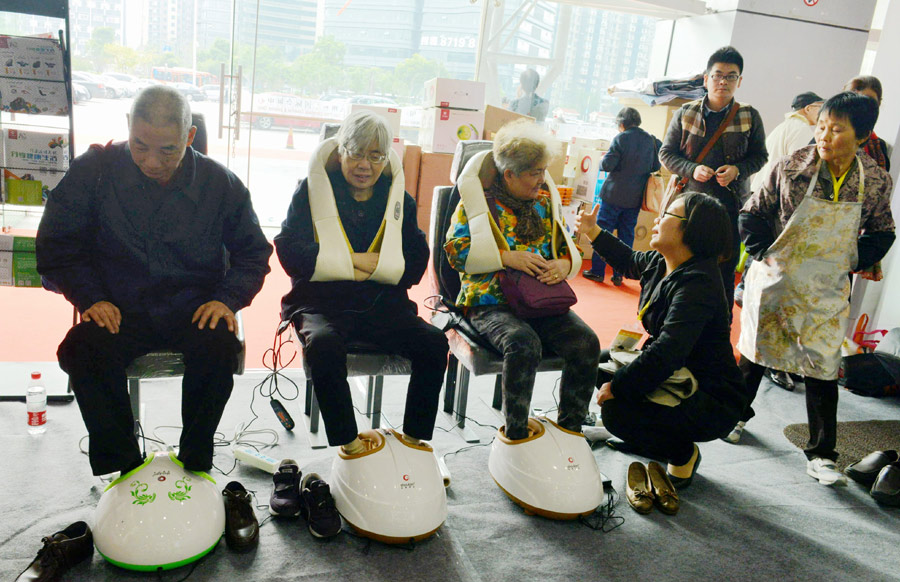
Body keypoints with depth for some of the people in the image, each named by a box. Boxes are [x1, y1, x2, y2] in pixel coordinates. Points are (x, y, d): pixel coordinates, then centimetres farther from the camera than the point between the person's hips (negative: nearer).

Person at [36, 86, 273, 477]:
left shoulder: (220, 183, -2)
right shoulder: (94, 170, -2)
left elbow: (253, 254, 9)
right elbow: (57, 246, 7)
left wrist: (226, 299, -7)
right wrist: (90, 297, -7)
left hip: (193, 308, 0)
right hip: (120, 309, 1)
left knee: (218, 346, -32)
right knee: (82, 350, -30)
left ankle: (195, 464, -9)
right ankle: (123, 465, -8)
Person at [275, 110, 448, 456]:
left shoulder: (398, 197, 15)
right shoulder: (312, 190, 8)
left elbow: (416, 264, 7)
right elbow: (289, 253, -5)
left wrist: (366, 265, -9)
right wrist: (357, 262, -8)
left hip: (383, 304, 3)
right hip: (321, 302, -2)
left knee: (434, 343, -22)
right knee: (324, 345, -35)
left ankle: (415, 439, -6)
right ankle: (349, 443, -18)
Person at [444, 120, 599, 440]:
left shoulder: (544, 202, 19)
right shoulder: (480, 198, 4)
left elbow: (569, 249, 21)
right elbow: (455, 249, -6)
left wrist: (564, 264, -4)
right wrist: (507, 256, -15)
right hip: (491, 301, -5)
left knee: (586, 342, -20)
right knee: (524, 343, -34)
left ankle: (569, 429, -2)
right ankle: (515, 435, -15)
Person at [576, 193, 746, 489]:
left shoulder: (698, 285, -29)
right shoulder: (661, 263, 0)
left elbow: (666, 355, -36)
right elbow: (630, 261, 25)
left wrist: (616, 387, -27)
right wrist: (593, 231, 20)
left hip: (712, 403, -9)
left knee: (616, 411, -24)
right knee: (602, 364, 8)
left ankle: (683, 455, 2)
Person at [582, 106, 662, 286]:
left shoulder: (620, 139, -11)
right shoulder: (651, 140, 3)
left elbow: (607, 164, -15)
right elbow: (656, 166, 9)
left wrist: (601, 160, 6)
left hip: (615, 194, -4)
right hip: (635, 197, 4)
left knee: (603, 231, 6)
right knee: (626, 235, 10)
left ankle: (597, 271, 9)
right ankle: (619, 274, 13)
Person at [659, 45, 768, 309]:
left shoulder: (750, 117, 3)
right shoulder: (685, 114, 3)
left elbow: (759, 156, 9)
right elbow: (666, 153, 5)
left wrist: (737, 170, -12)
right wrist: (693, 169, -13)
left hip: (731, 205, 0)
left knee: (725, 272, 3)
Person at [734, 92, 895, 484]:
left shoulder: (876, 181, -6)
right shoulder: (792, 167, -11)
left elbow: (881, 233, 9)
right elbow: (752, 213, -1)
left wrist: (853, 262, -4)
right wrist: (764, 254, -11)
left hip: (828, 291, 1)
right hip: (776, 281, -1)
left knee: (823, 368, 3)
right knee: (755, 352, 12)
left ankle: (821, 456, 16)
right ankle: (738, 414, 38)